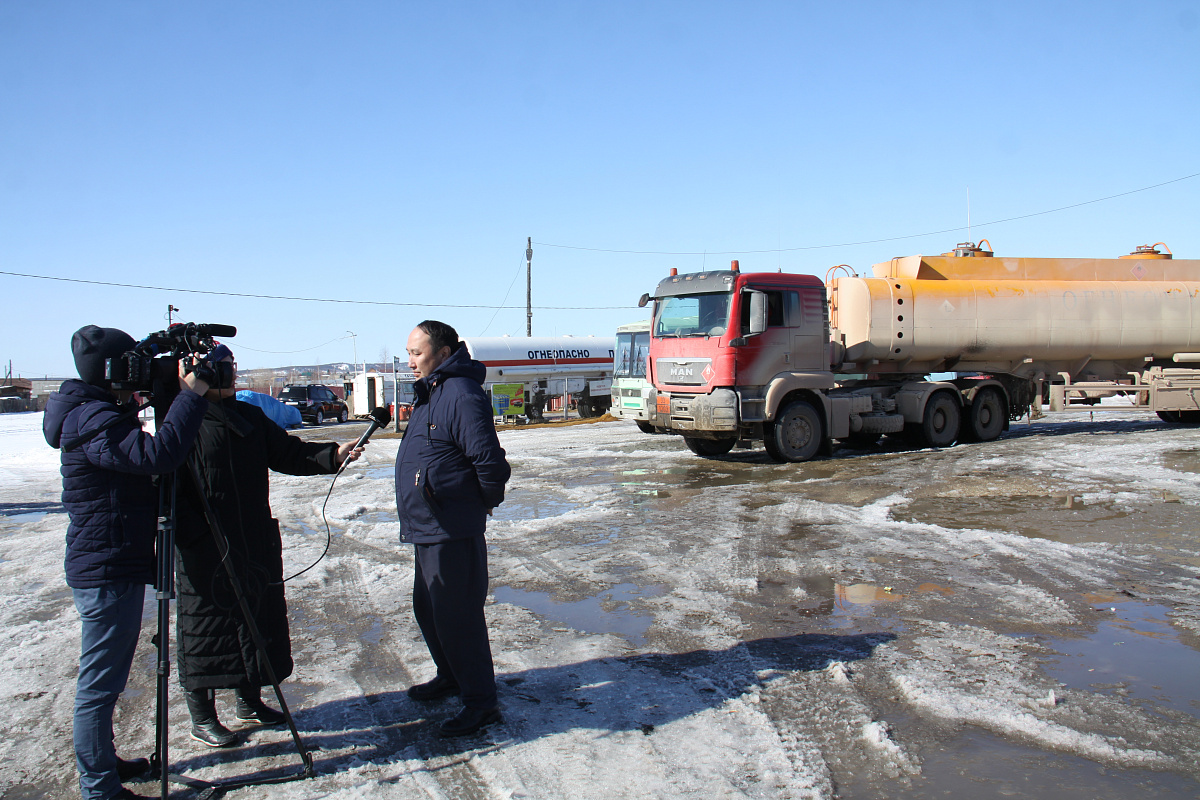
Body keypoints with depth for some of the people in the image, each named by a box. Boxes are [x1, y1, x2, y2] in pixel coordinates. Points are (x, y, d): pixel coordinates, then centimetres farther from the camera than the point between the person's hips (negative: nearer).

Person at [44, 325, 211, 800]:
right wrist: (191, 394, -31)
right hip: (107, 573, -11)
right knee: (99, 684, 1)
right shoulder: (93, 421, -21)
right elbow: (156, 455, -37)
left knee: (104, 679, 22)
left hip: (107, 568, 11)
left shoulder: (93, 413, 12)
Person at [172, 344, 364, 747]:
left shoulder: (251, 417, 12)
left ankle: (249, 700, 31)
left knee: (261, 619, 14)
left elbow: (288, 453, 9)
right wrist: (196, 536, -20)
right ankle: (202, 716, 18)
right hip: (205, 551, -7)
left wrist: (332, 455, -6)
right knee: (206, 627, 3)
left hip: (257, 544, 7)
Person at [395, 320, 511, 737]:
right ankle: (450, 676, 41)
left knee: (457, 615, -2)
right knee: (428, 608, 22)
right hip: (427, 529, 11)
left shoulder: (461, 394, -20)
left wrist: (485, 502, -10)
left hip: (453, 532, -11)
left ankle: (480, 700, 12)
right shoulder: (429, 394, 13)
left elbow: (489, 460, -25)